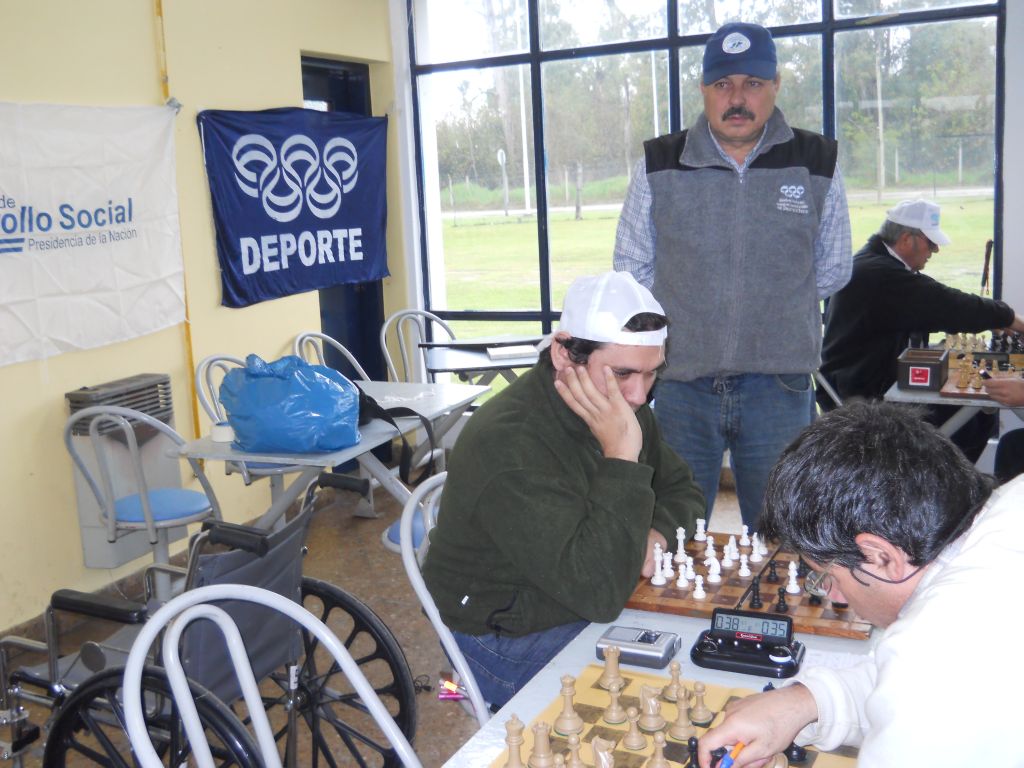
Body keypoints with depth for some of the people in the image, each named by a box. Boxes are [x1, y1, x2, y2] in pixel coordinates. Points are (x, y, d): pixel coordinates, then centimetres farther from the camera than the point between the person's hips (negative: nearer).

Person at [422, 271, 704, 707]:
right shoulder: (510, 443, -30)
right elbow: (599, 592, -33)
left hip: (595, 608, 8)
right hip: (511, 646, -8)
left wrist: (655, 534, -10)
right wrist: (621, 456, -35)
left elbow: (682, 490, 13)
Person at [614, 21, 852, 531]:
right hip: (681, 382, 0)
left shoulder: (818, 165, 3)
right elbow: (631, 269, 8)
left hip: (778, 385, 0)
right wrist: (685, 320, 5)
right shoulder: (659, 166, 2)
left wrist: (773, 311, 8)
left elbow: (832, 270, 12)